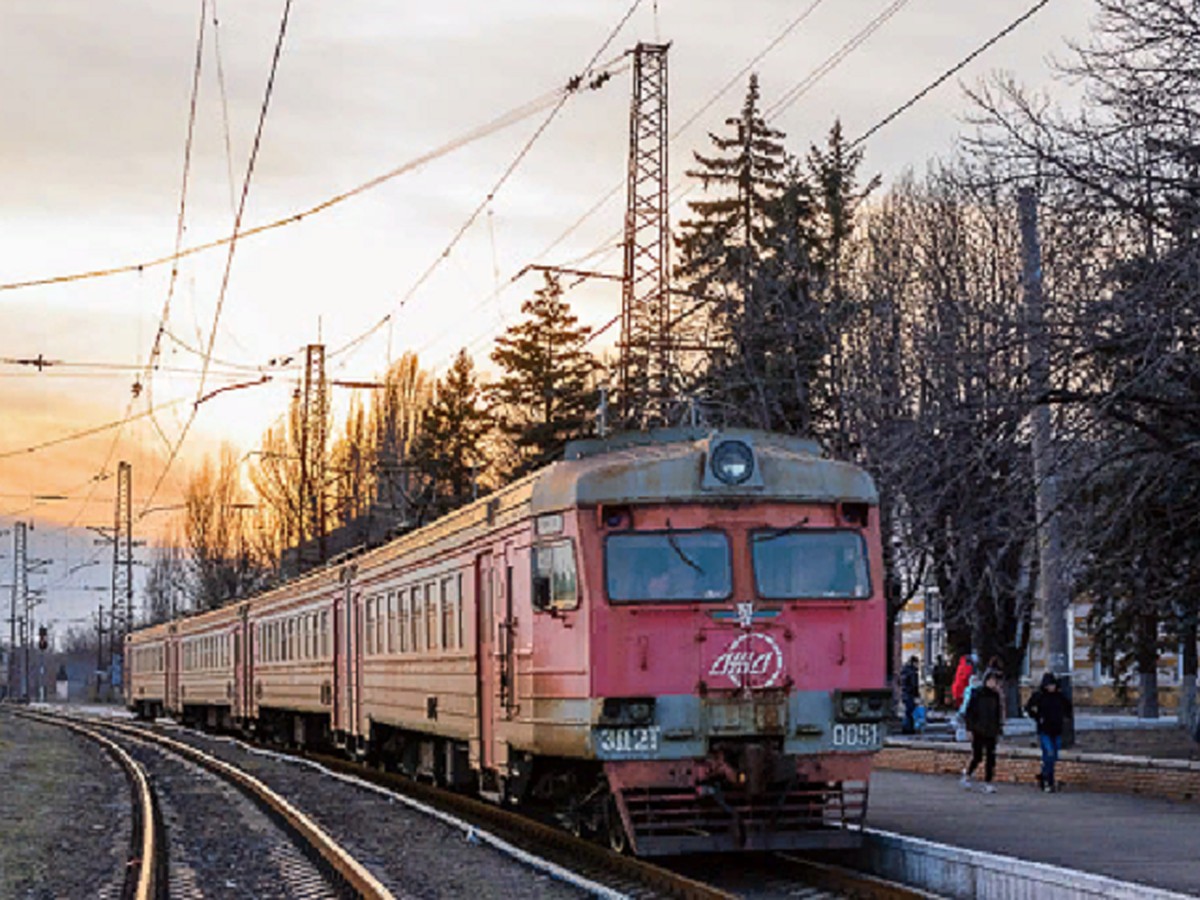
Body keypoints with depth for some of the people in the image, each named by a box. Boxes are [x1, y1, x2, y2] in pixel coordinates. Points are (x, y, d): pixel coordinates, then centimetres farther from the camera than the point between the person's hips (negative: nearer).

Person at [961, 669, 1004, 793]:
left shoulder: (995, 695, 9)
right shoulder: (977, 694, -6)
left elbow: (998, 713, 17)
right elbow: (969, 712, -7)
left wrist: (998, 728, 10)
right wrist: (970, 728, -11)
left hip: (991, 732, 5)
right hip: (978, 732, -4)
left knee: (991, 758, -1)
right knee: (977, 757, -1)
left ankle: (987, 783, 4)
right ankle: (967, 773, 26)